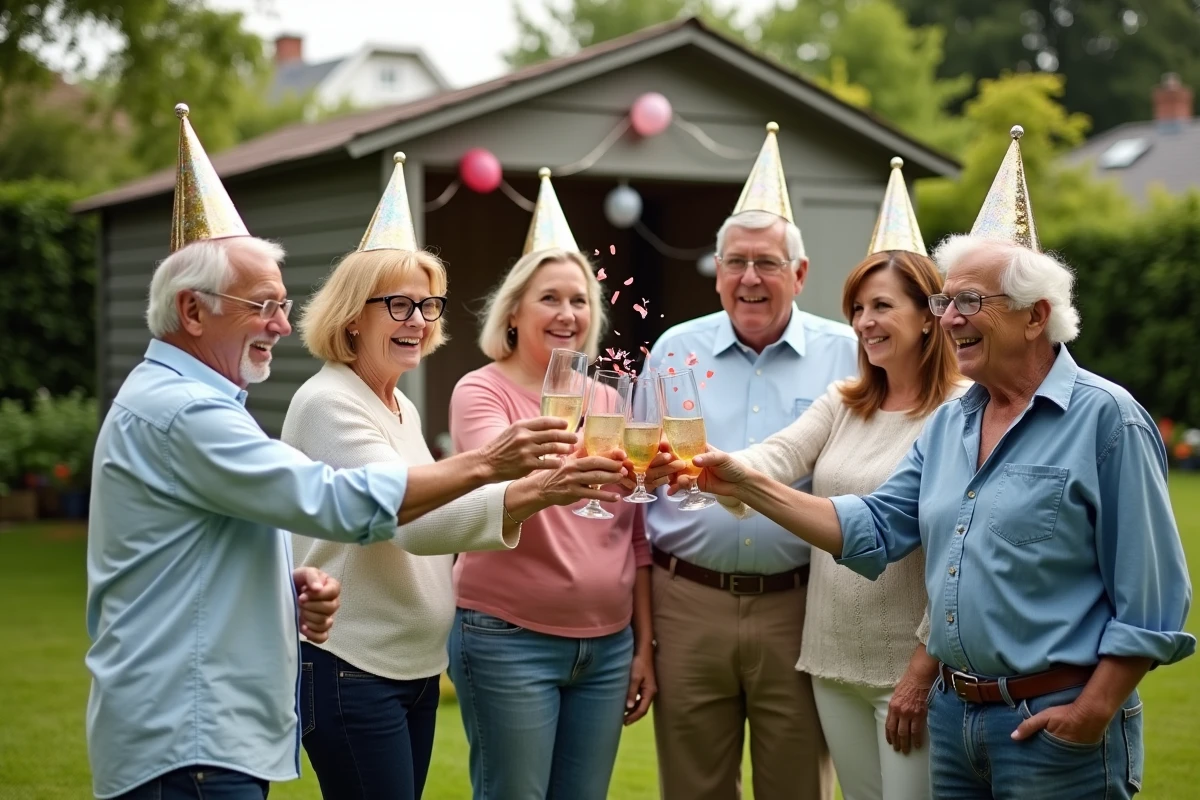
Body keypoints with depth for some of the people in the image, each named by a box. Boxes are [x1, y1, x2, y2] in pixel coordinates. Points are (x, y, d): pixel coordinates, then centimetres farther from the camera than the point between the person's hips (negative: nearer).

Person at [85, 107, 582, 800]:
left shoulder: (184, 399, 18)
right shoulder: (179, 411, -16)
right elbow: (334, 501, -23)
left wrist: (294, 584, 5)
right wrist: (484, 464, -18)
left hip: (222, 729, 10)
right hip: (189, 744, -10)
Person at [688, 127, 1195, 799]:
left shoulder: (1103, 418, -11)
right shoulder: (948, 424, 12)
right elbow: (872, 529, 9)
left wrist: (1095, 711, -17)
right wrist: (748, 485, 0)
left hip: (1058, 724, -7)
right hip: (954, 715, 7)